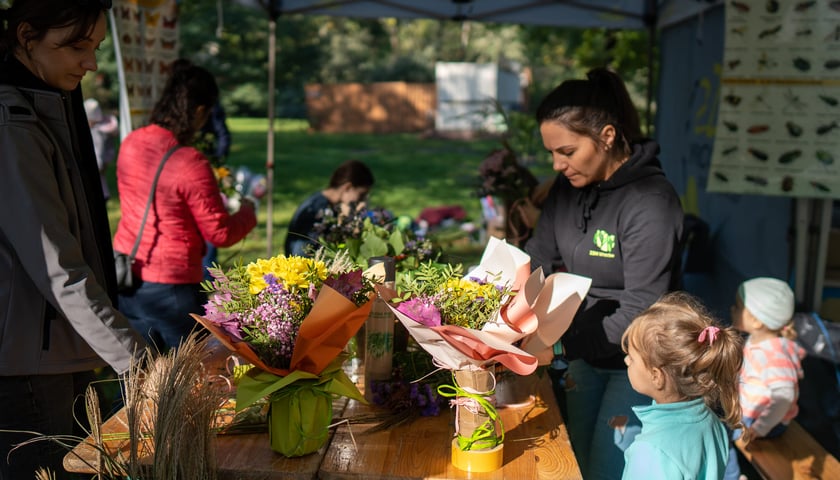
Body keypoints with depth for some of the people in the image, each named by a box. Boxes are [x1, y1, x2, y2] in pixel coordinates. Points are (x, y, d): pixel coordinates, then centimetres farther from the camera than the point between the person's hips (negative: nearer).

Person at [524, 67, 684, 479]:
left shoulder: (650, 203, -27)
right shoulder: (569, 186, -3)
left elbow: (640, 311, -28)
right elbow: (539, 255, 2)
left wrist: (563, 343, -34)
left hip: (631, 362, -7)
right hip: (582, 352, 7)